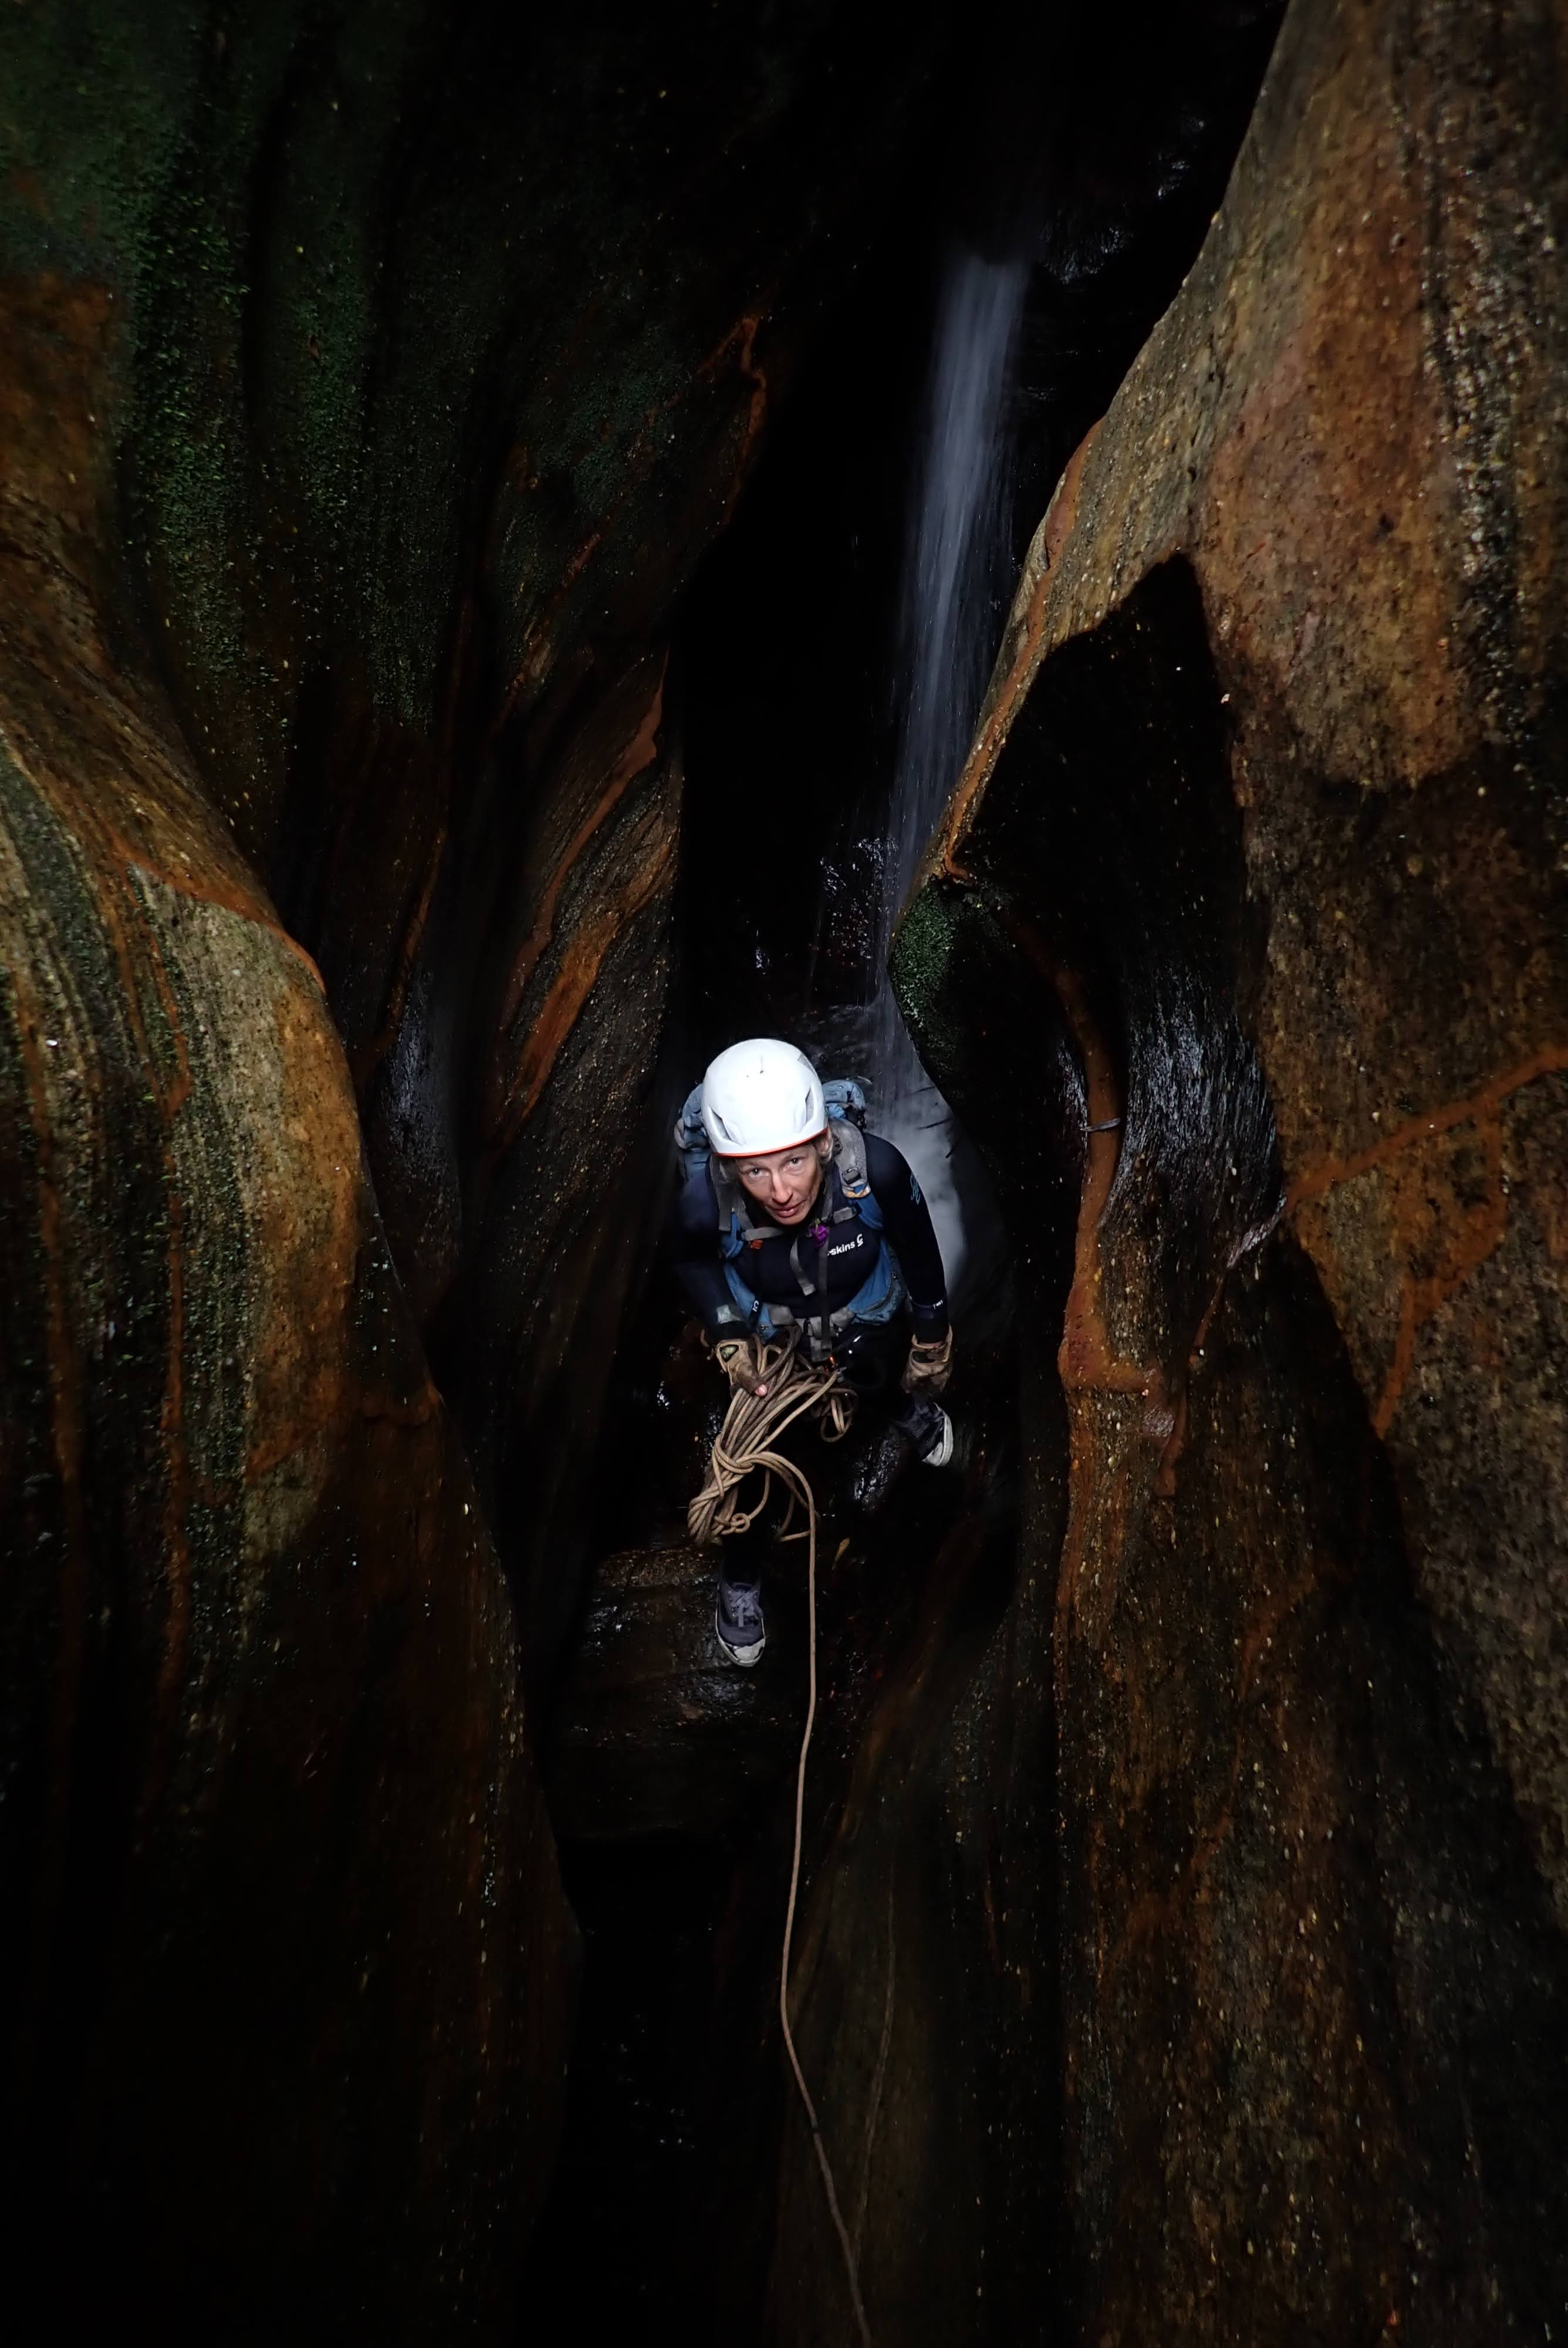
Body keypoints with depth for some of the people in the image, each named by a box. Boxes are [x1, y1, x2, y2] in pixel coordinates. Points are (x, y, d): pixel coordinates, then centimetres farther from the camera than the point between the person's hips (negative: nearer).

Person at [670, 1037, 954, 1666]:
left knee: (885, 1394, 27)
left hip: (867, 1317, 1)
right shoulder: (702, 1205, -38)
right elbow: (692, 1261, -10)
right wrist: (726, 1335, -21)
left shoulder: (875, 1168, -39)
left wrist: (932, 1331, -3)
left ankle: (909, 1406, 68)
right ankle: (739, 1579, 36)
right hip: (764, 1329, -1)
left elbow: (916, 1243, -15)